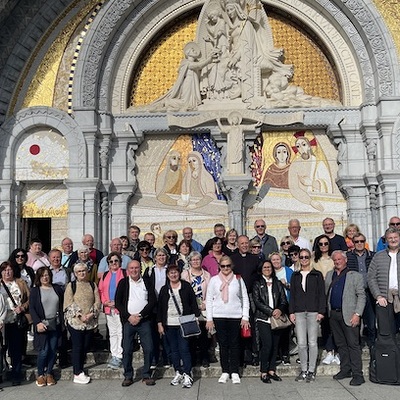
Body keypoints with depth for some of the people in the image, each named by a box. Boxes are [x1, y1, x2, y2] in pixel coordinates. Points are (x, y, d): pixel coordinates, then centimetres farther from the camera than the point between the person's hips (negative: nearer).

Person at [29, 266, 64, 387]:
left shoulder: (57, 289, 9)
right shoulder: (35, 291, 2)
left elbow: (62, 305, 9)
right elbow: (31, 308, -4)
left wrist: (62, 321, 1)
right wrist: (37, 322, -15)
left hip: (55, 324, 3)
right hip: (42, 325, -3)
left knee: (53, 350, 4)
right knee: (44, 351, -7)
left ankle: (49, 373, 19)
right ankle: (40, 374, 11)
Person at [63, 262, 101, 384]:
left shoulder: (93, 285, 12)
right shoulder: (71, 285, 2)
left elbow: (97, 301, 5)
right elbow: (69, 303, -6)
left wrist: (92, 313, -11)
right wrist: (80, 315, -15)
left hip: (90, 322, 4)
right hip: (75, 321, -4)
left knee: (85, 347, 7)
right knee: (77, 347, -4)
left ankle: (80, 370, 17)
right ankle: (77, 374, 1)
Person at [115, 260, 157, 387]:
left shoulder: (147, 283, 7)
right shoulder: (123, 283, 6)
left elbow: (153, 301, 0)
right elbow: (118, 303, 2)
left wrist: (140, 315, -9)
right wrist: (129, 316, -8)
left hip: (144, 320, 0)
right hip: (128, 320, 0)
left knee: (148, 349, -3)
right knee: (127, 349, 0)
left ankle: (146, 375, 12)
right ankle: (128, 376, 14)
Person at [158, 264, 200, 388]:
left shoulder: (186, 287, 1)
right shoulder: (164, 289, 7)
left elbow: (193, 303, 1)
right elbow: (160, 307, 9)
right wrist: (160, 323, 5)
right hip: (169, 325, 3)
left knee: (184, 349, -5)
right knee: (174, 350, 8)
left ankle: (187, 375, 0)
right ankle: (178, 373, 19)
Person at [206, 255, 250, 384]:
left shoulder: (238, 279, 6)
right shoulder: (214, 280, 6)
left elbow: (245, 299, 7)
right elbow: (209, 300, 6)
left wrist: (245, 317, 0)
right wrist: (209, 319, 1)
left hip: (235, 316, 0)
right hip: (219, 316, 0)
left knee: (235, 344, 3)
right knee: (223, 344, 4)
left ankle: (234, 372, 12)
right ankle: (225, 372, 14)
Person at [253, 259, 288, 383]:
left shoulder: (278, 284, 14)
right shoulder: (257, 284, 5)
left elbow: (284, 300, 9)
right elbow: (257, 302, -5)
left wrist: (280, 310, -12)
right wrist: (271, 311, -13)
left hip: (277, 318, 4)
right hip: (263, 318, -4)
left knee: (275, 345, 4)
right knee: (267, 344, -12)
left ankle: (272, 371, 14)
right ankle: (264, 372, -2)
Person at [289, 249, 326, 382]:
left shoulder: (317, 275, 5)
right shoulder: (295, 275, 12)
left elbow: (322, 294, 2)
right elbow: (292, 295, 12)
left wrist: (321, 311, -6)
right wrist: (291, 312, 4)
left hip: (313, 312, -2)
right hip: (299, 312, 2)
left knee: (312, 343, 0)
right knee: (301, 343, 1)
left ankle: (311, 370, 11)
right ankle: (304, 370, 12)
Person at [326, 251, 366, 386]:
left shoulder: (355, 276, 1)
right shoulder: (329, 275, 15)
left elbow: (361, 296, -3)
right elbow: (326, 293, 15)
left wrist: (357, 314, -12)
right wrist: (325, 311, 7)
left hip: (348, 315, -5)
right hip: (333, 314, 5)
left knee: (353, 344, -4)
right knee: (340, 344, 12)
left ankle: (357, 374, 0)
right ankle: (345, 370, 22)